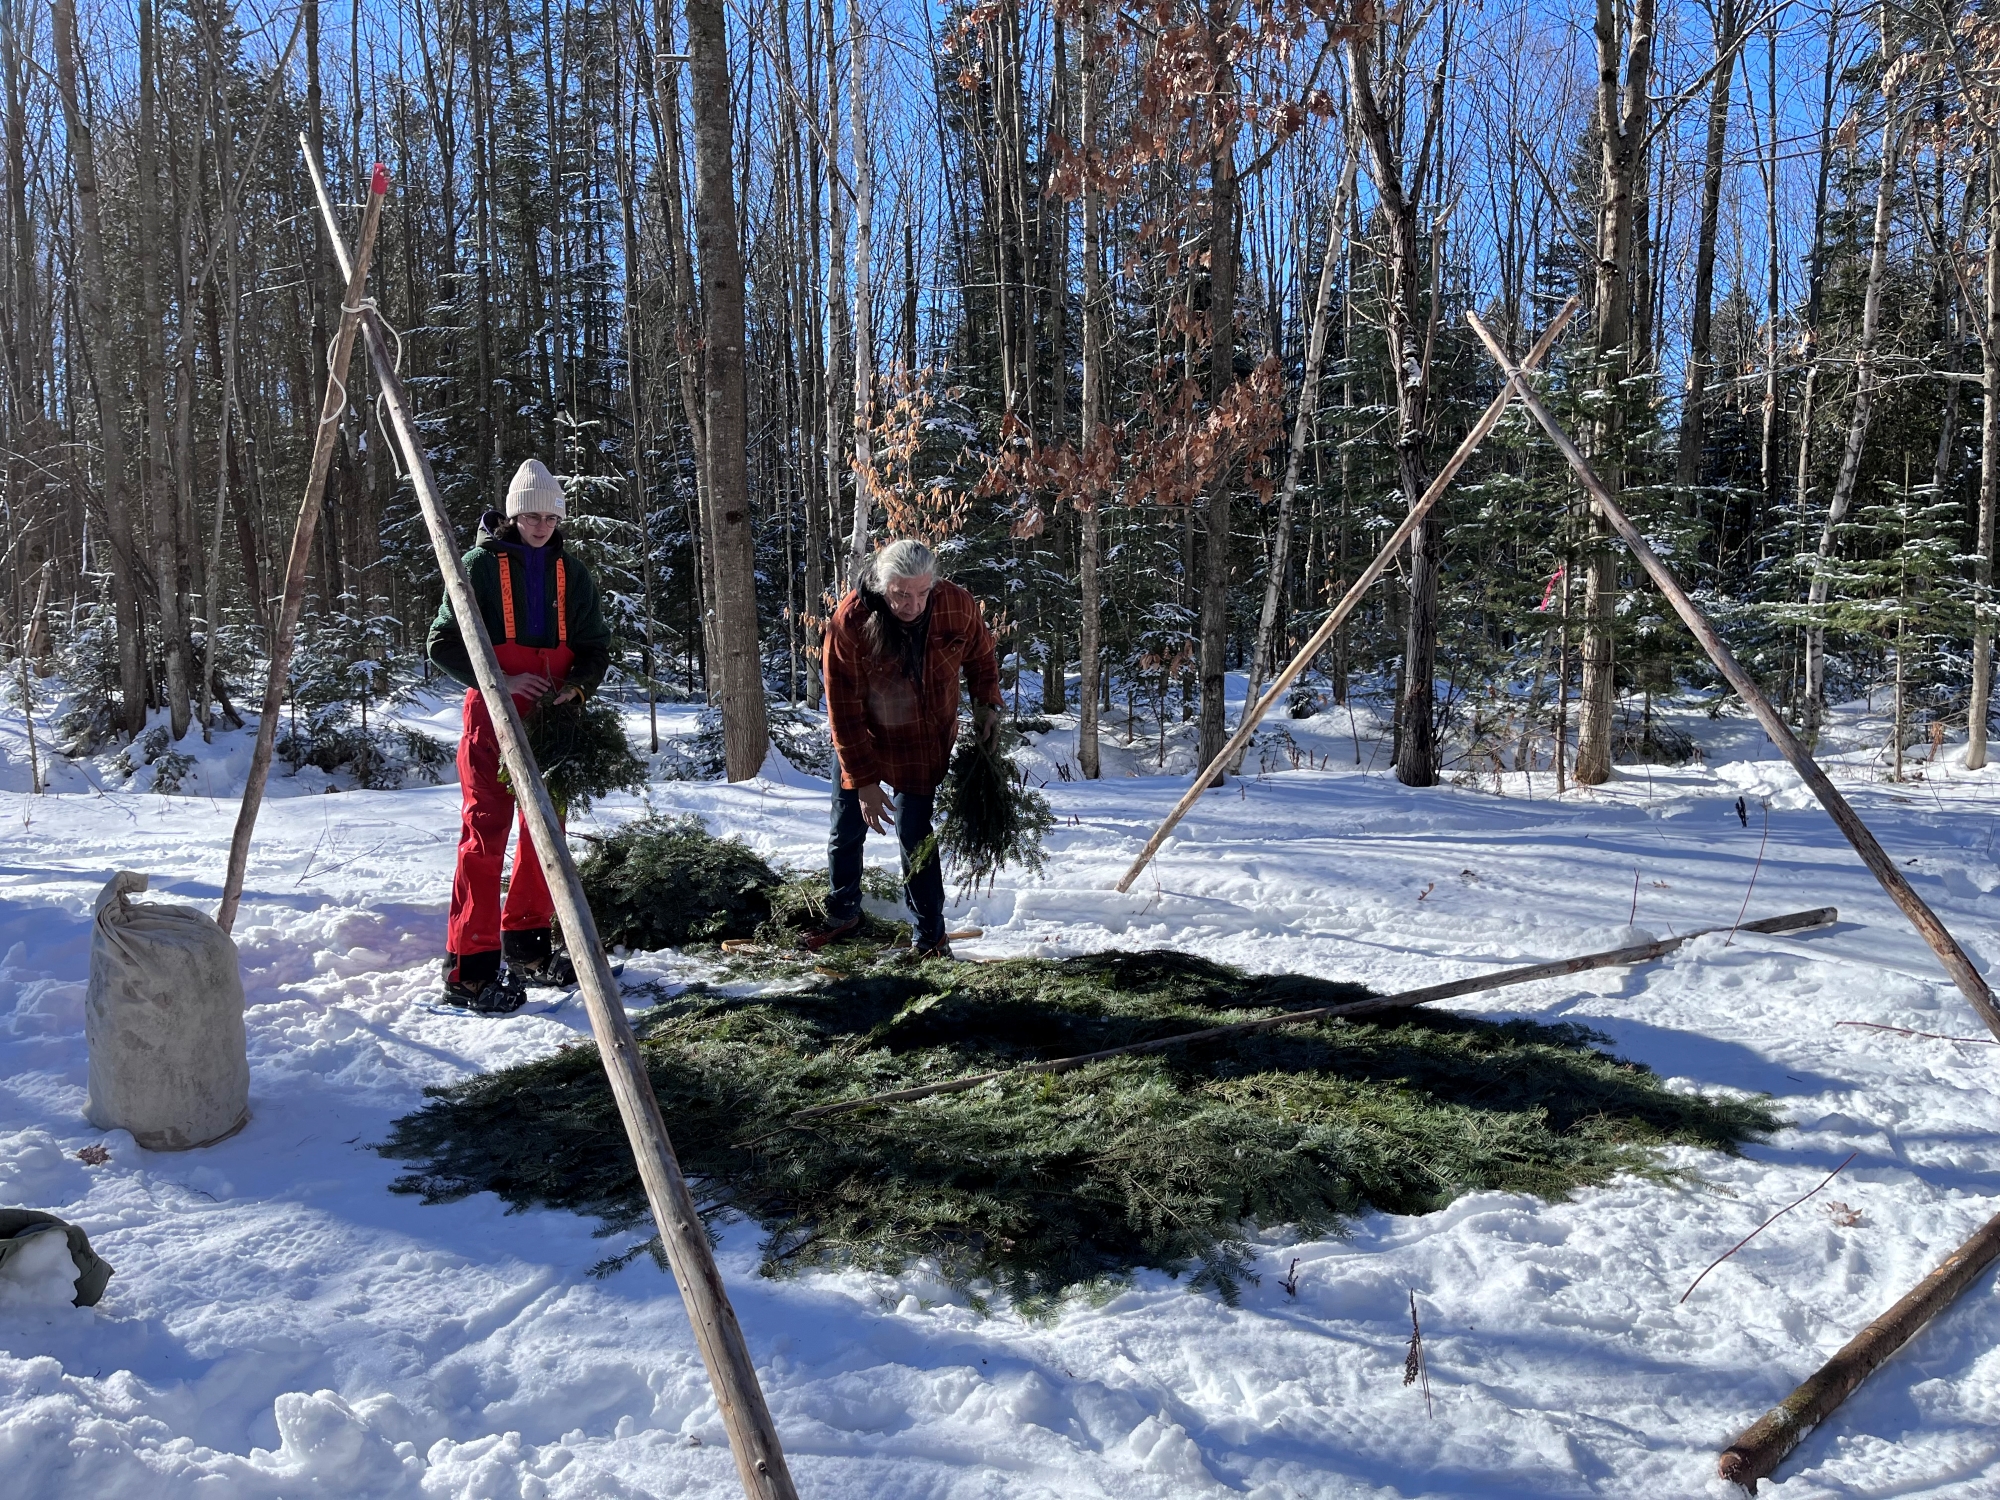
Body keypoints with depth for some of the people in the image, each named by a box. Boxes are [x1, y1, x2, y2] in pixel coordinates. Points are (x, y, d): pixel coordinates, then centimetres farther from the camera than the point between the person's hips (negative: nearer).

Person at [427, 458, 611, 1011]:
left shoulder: (572, 572, 10)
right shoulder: (480, 565, -3)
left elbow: (596, 647, 13)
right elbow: (443, 644, -5)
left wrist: (577, 685, -8)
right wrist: (499, 681, -17)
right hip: (493, 717, -5)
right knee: (485, 833, -10)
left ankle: (527, 949, 26)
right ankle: (470, 969, -8)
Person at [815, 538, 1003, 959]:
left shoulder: (957, 606, -22)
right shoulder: (850, 622, -29)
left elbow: (980, 657, 2)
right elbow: (843, 708, -23)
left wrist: (987, 704, -11)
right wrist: (864, 780, -23)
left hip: (924, 742, 0)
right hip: (861, 738, 0)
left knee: (915, 838, -2)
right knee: (846, 830, 13)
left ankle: (929, 937, 13)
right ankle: (843, 912, 37)